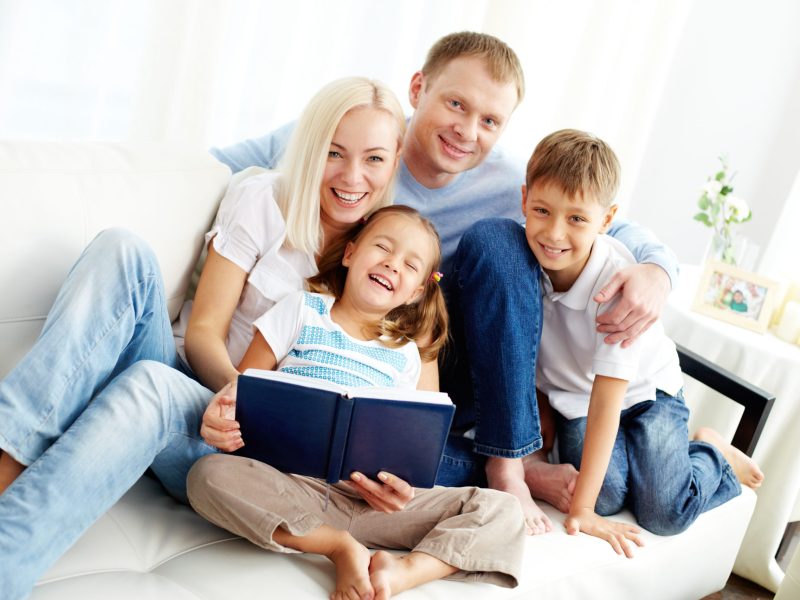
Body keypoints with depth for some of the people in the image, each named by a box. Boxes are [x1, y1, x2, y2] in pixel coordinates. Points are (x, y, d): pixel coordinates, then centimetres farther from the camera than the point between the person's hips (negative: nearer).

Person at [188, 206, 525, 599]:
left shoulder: (405, 355, 16)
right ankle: (341, 546, -25)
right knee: (208, 474, -33)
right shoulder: (302, 310, 10)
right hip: (291, 484, -2)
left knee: (502, 511, -14)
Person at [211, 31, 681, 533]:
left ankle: (508, 459, -16)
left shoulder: (510, 186, -7)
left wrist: (656, 270, -23)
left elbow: (618, 229, 0)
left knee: (491, 241, -23)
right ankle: (524, 468, -13)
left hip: (464, 381, 1)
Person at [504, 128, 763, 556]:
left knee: (665, 513, -12)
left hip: (643, 391, -2)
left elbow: (607, 399, -32)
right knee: (606, 496, -20)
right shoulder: (521, 259, -23)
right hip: (571, 397, 2)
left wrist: (581, 509, -32)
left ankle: (712, 452, 18)